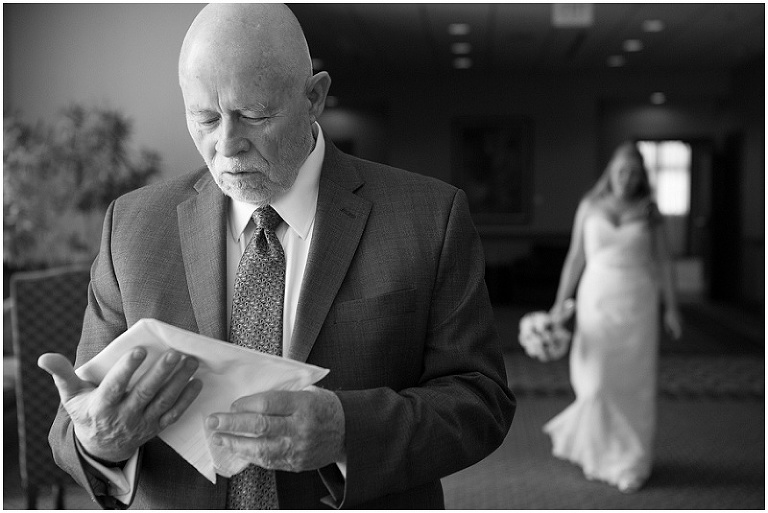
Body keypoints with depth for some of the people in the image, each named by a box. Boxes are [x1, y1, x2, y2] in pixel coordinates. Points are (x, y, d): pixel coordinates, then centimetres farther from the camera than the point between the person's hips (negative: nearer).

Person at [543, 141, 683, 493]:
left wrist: (671, 307, 1)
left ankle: (632, 465, 13)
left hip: (637, 305, 0)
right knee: (595, 383, -2)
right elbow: (575, 258, 4)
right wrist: (559, 304, 1)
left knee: (635, 385, 0)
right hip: (597, 300, 0)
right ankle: (600, 456, 22)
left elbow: (662, 261, 5)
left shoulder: (649, 210, 3)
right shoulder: (589, 206, 2)